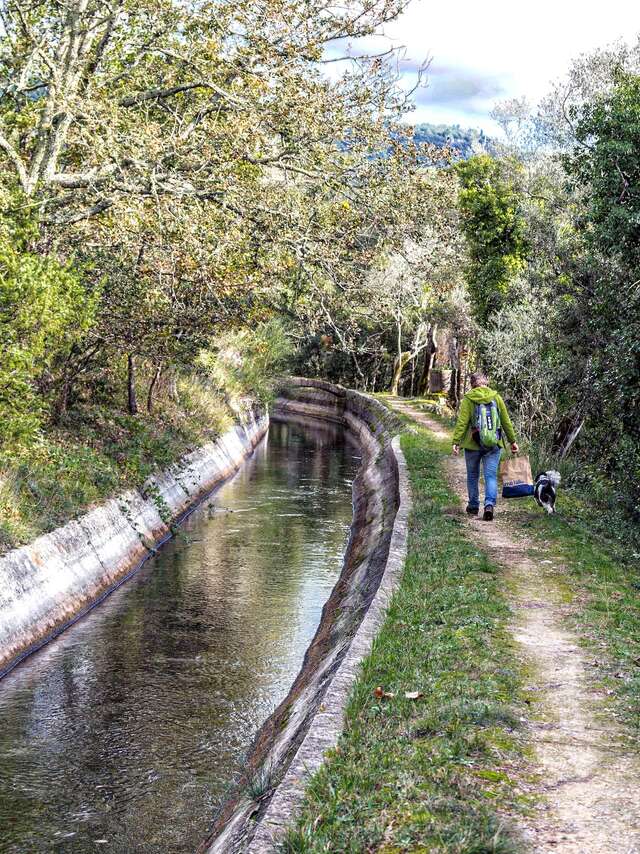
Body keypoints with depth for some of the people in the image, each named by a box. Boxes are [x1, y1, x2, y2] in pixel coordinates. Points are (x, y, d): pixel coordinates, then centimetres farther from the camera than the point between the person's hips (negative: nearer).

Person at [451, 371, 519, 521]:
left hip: (472, 444, -1)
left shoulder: (468, 399, -6)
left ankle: (473, 506, 24)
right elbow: (506, 422, 5)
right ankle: (489, 505, -18)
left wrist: (456, 442, -11)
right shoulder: (496, 397, 2)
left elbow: (462, 422, -12)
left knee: (472, 476, 15)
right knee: (491, 475, 1)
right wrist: (513, 441, 13)